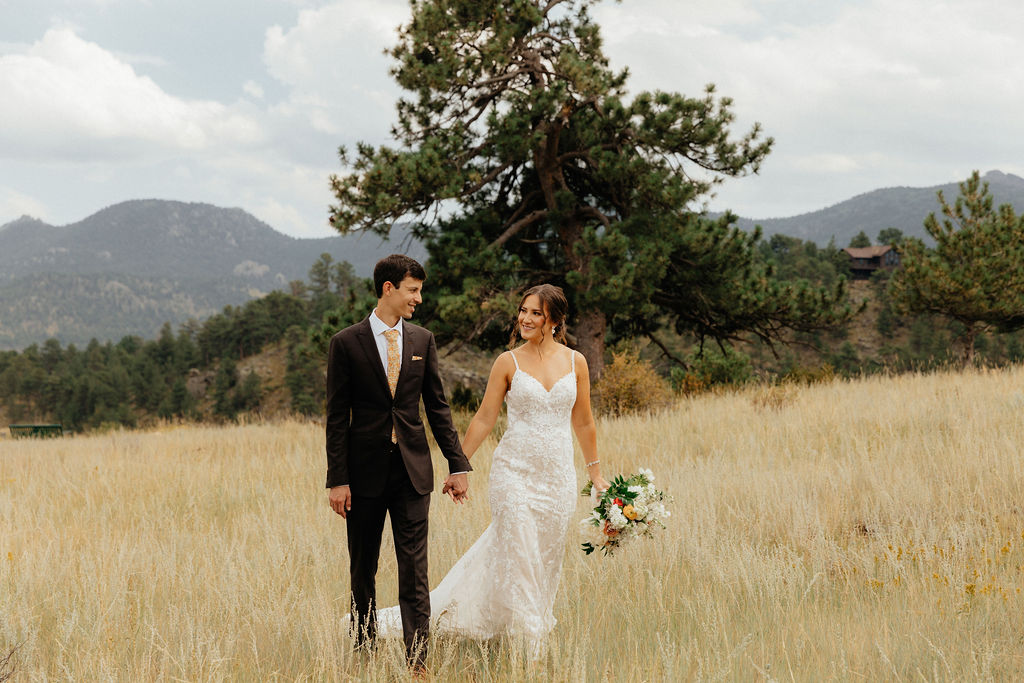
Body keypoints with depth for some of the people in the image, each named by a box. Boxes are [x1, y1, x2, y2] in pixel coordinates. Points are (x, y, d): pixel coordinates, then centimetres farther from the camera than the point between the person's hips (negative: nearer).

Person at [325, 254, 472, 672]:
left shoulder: (423, 341, 7)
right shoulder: (346, 343, -3)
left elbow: (437, 407, 10)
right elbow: (337, 417, -3)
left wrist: (458, 464, 5)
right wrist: (337, 479, -8)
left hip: (412, 469, 2)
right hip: (365, 471, -2)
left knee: (415, 574, -2)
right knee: (363, 570, 9)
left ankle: (417, 663, -4)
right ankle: (364, 652, 21)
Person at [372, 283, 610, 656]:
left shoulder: (575, 362, 4)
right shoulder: (508, 362, -1)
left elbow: (583, 422, 12)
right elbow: (484, 419, 2)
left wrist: (596, 472, 15)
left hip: (557, 475, 3)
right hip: (514, 471, -3)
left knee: (546, 560, 8)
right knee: (518, 558, -6)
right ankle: (531, 649, 2)